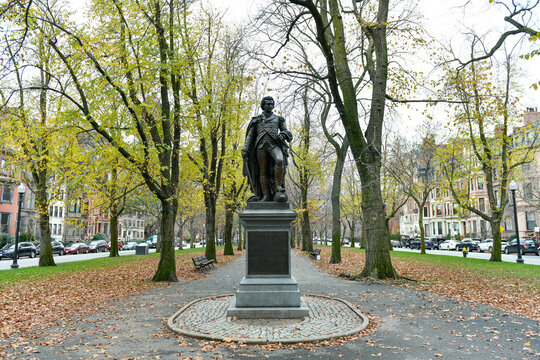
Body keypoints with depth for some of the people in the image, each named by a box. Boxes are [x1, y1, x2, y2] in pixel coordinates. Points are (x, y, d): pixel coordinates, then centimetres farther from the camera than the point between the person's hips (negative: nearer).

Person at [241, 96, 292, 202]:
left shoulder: (278, 119, 20)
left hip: (274, 144, -1)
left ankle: (278, 188, -24)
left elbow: (287, 133, 16)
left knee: (280, 161, -30)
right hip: (261, 145, 1)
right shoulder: (256, 119, 20)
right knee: (263, 171, -5)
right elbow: (250, 136, 14)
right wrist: (245, 149, 1)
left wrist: (282, 134, -8)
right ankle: (266, 196, -1)